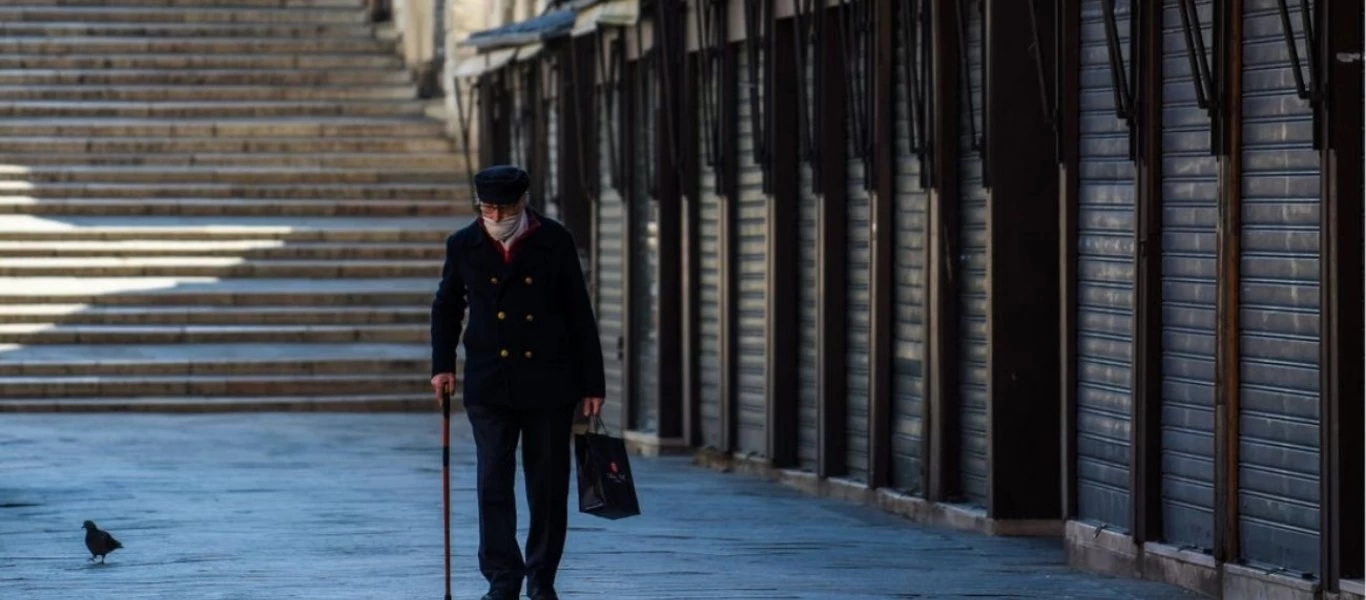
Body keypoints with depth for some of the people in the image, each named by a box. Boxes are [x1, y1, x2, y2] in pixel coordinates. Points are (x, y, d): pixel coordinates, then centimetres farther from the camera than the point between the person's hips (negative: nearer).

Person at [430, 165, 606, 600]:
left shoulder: (555, 243, -2)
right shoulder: (463, 246, 1)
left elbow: (580, 316, 1)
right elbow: (446, 307, 16)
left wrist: (592, 384, 0)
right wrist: (442, 365, 6)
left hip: (549, 384, 0)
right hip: (490, 385, 0)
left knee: (548, 487, 5)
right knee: (494, 483, -8)